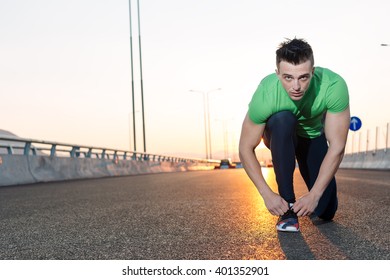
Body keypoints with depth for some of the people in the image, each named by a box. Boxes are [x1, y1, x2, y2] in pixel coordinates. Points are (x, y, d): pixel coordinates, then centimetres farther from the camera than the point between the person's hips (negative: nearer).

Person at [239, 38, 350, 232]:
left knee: (325, 211, -11)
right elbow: (246, 149, -25)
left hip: (314, 136, 1)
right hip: (280, 134, 0)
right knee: (282, 119, -39)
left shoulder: (334, 86, -35)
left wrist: (314, 195, -32)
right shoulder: (265, 96, -36)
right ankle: (288, 204, -24)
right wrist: (267, 194, -30)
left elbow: (337, 147, -30)